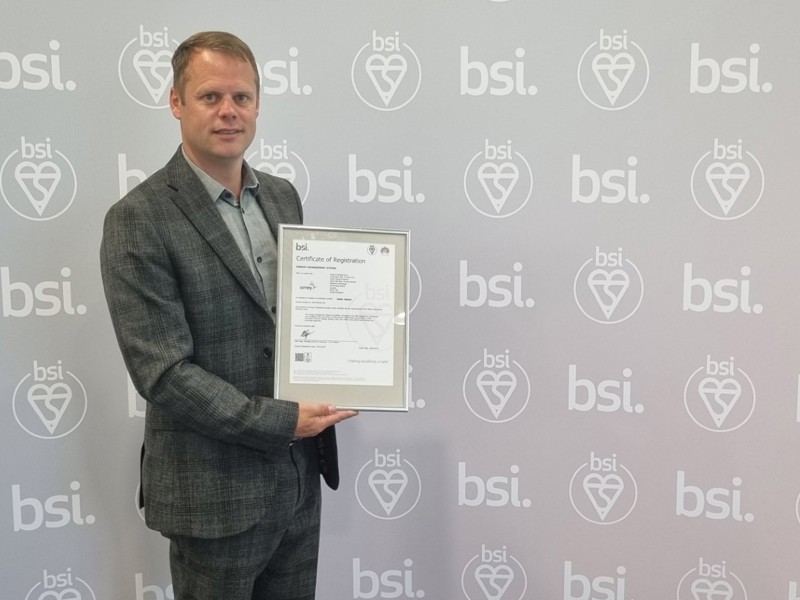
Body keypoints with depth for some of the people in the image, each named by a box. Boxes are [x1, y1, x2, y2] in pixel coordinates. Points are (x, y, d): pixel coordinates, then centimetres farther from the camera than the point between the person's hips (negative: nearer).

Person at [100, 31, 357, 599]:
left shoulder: (283, 196, 6)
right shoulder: (137, 221, -14)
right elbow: (163, 371, -19)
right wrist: (279, 421, -20)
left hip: (300, 475, 6)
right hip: (215, 491, -6)